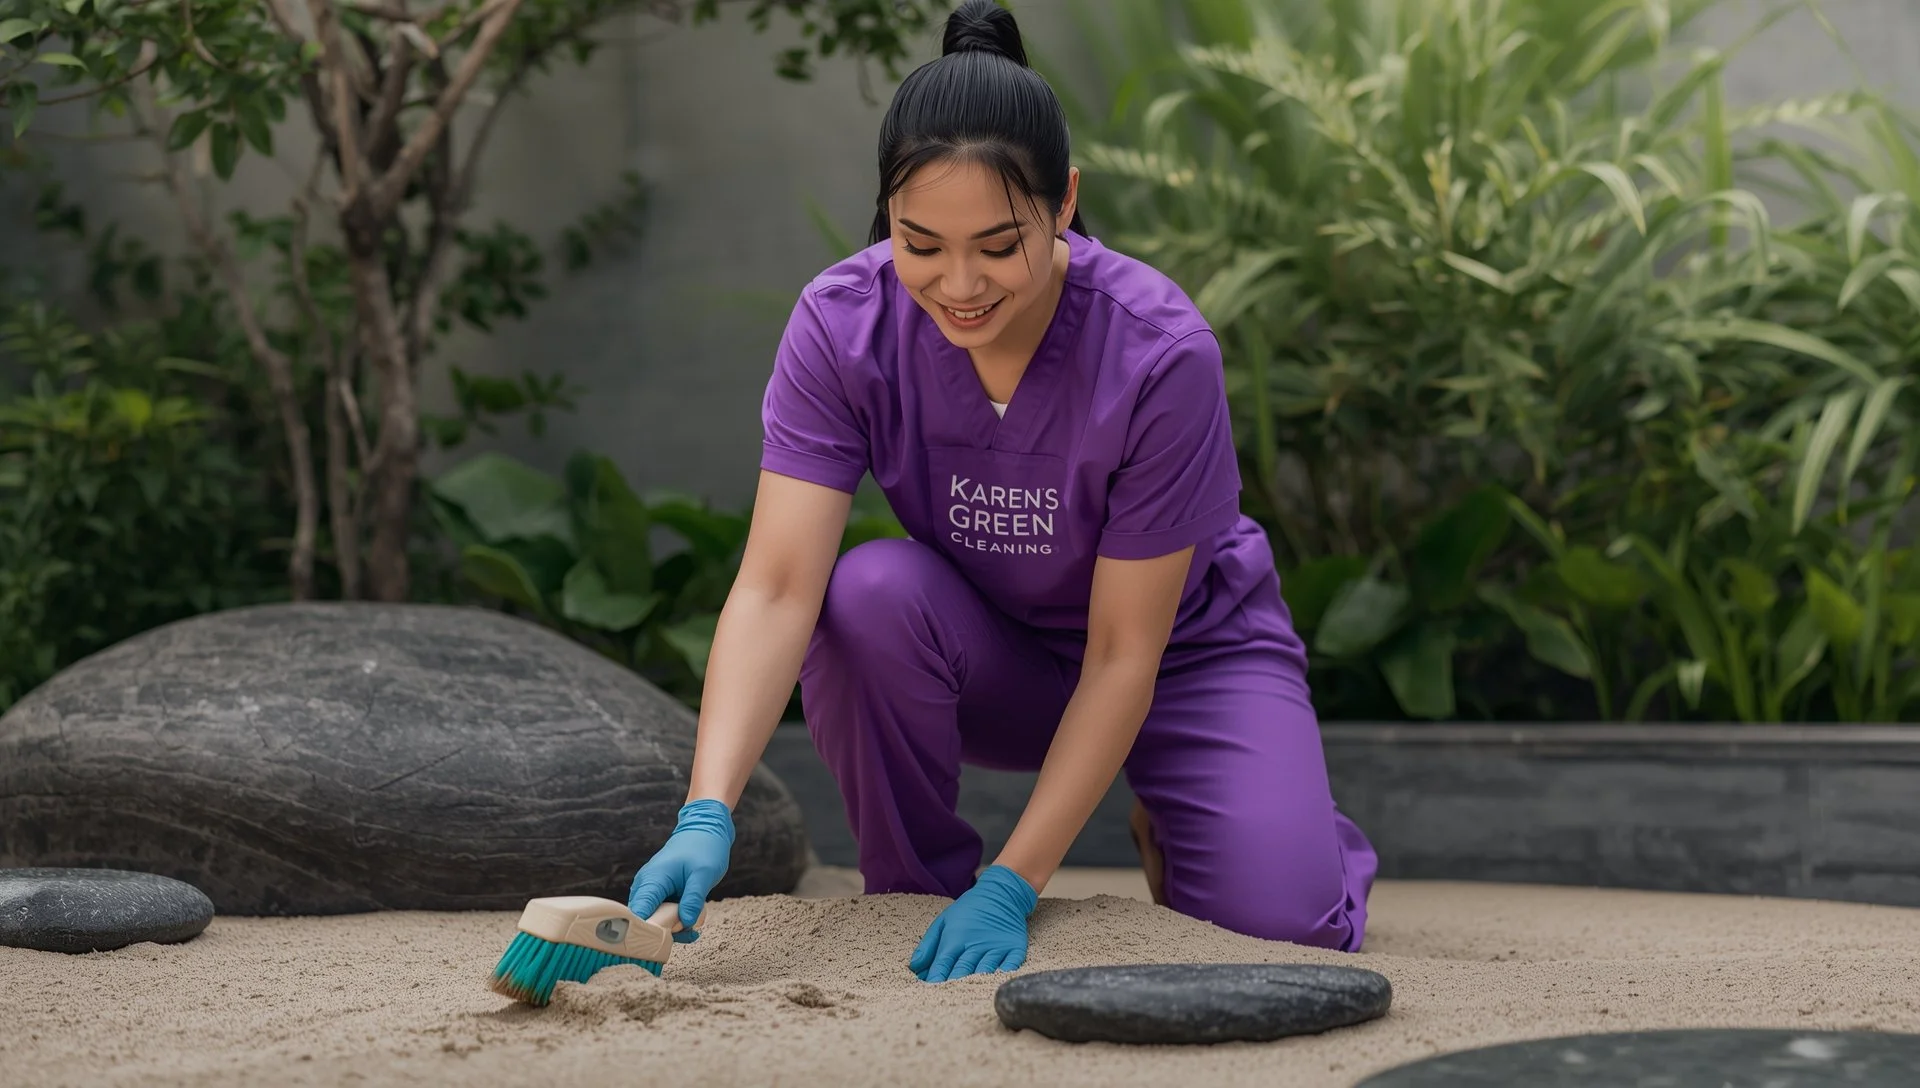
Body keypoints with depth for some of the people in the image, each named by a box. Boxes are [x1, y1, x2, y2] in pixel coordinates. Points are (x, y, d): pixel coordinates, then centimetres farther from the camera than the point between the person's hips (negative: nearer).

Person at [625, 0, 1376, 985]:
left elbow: (1124, 654, -25)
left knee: (1280, 924, -24)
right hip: (993, 661, 2)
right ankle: (914, 896, -7)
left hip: (1184, 647, -2)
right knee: (869, 596, -33)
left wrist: (1011, 887, -29)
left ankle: (1171, 829, 13)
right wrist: (707, 816, -45)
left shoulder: (1161, 353, -30)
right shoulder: (842, 324, -23)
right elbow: (776, 587, -30)